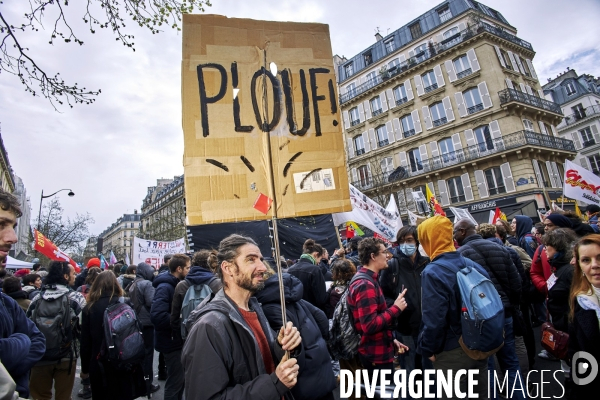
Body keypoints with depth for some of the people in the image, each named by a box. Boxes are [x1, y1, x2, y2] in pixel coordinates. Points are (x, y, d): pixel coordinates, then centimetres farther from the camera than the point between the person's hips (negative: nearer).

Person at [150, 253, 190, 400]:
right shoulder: (164, 287, -21)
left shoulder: (176, 285, 9)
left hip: (178, 340, 9)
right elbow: (157, 316, -33)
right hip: (172, 341, -9)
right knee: (175, 382, 4)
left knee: (180, 379, 21)